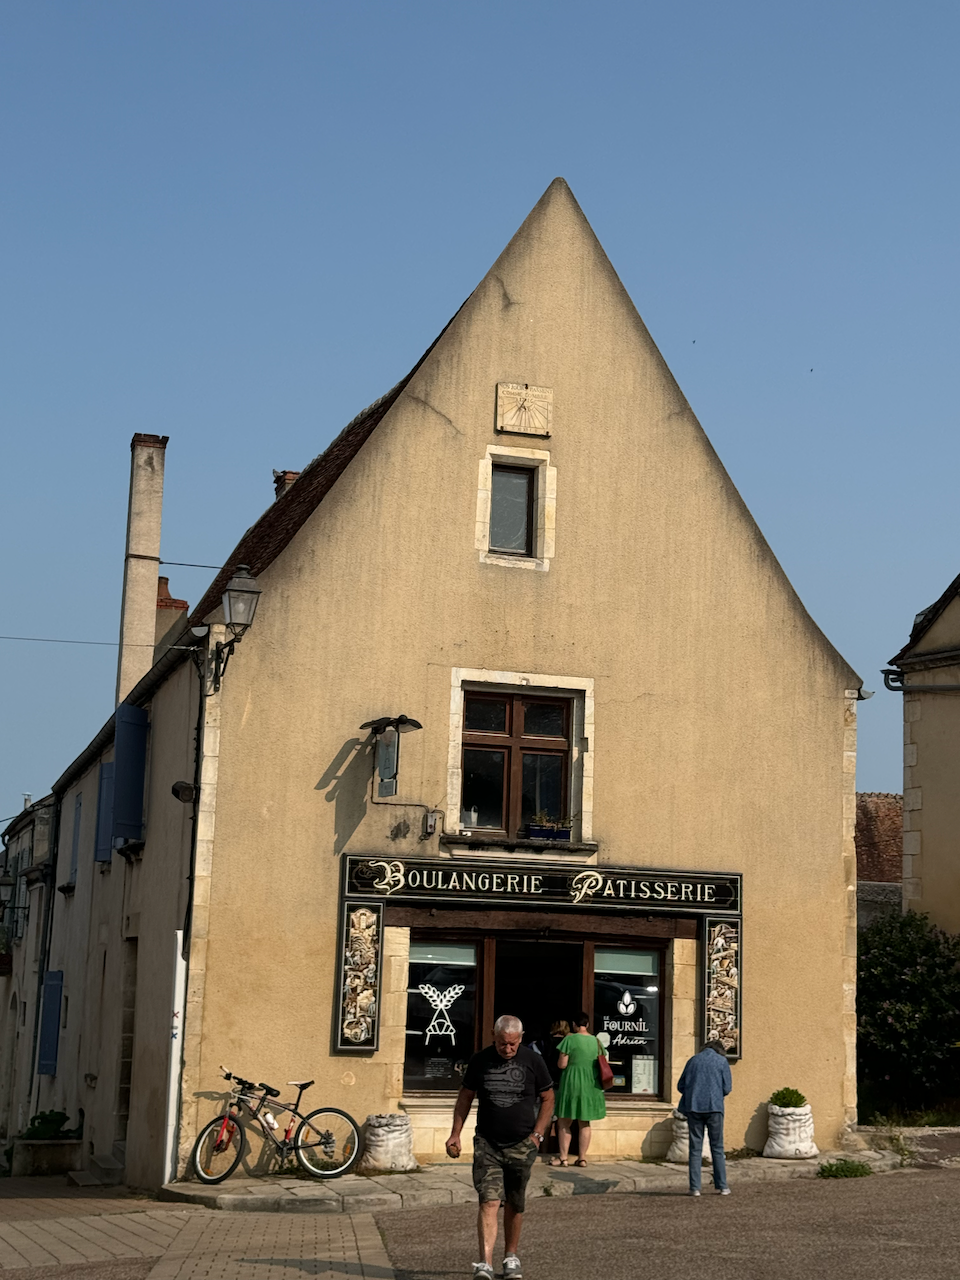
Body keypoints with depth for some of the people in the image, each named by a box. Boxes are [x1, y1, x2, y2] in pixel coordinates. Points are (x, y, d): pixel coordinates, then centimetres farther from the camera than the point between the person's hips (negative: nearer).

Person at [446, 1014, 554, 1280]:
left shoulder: (533, 1061, -2)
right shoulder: (480, 1060, -1)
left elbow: (547, 1098, 7)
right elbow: (465, 1096, 10)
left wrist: (537, 1134, -2)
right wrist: (455, 1133, 5)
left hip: (521, 1145, 1)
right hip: (487, 1144, -1)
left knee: (514, 1205, 11)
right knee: (489, 1202, -14)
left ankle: (511, 1258, 28)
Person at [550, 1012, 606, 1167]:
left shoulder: (570, 1039, -10)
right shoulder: (596, 1041, 4)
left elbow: (562, 1064, -11)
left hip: (572, 1084, -5)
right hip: (591, 1085, 5)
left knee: (564, 1122, 5)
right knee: (585, 1123, 12)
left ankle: (563, 1158, 3)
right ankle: (582, 1158, 13)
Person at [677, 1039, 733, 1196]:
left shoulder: (693, 1060, 12)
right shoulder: (722, 1061, 4)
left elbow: (680, 1085, 12)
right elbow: (727, 1088, 0)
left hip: (693, 1107, 2)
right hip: (714, 1107, -2)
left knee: (695, 1148, 5)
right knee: (717, 1147, 7)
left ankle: (695, 1187, 2)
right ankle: (721, 1186, 6)